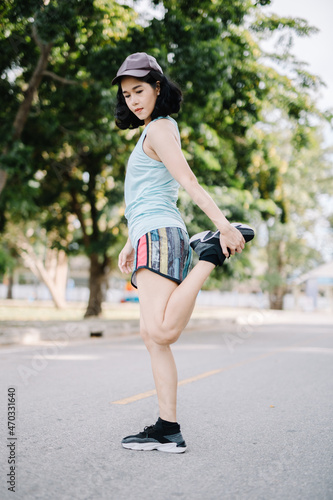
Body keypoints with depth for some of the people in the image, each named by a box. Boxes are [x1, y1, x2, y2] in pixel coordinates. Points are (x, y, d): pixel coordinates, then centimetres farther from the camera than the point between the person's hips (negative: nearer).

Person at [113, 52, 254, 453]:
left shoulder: (159, 130, -2)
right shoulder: (153, 133, 26)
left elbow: (189, 182, -16)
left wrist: (224, 224, -24)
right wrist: (130, 244, 31)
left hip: (159, 236, -10)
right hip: (149, 239, 10)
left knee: (161, 332, -24)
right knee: (152, 336, 2)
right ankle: (168, 429, 2)